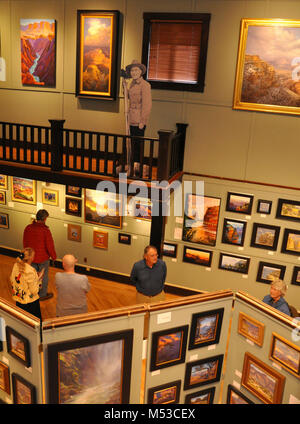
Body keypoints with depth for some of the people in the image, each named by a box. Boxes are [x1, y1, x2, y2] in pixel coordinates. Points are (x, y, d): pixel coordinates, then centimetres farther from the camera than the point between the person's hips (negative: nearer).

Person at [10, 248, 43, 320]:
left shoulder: (16, 265, -8)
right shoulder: (30, 271, -29)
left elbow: (12, 280, 9)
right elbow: (34, 291, -23)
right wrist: (39, 278, -12)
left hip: (18, 299, 8)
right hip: (30, 302, -7)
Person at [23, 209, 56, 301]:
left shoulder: (28, 228, -8)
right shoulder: (45, 230, -25)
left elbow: (25, 243, 5)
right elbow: (50, 246, -18)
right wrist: (54, 256, -2)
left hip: (32, 257, 5)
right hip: (43, 258, -5)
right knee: (43, 276, 13)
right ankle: (42, 295, 27)